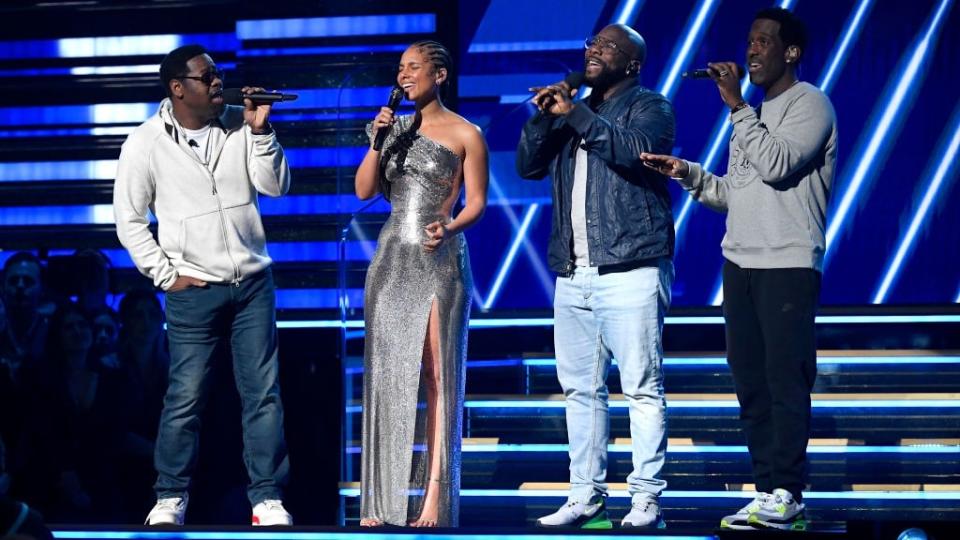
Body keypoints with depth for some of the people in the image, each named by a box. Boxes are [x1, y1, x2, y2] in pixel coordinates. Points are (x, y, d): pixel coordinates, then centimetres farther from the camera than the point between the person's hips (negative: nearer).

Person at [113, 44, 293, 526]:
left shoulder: (239, 125, 4)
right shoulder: (146, 143, -4)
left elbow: (274, 186, 2)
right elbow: (128, 218, -1)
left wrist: (260, 131, -9)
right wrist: (166, 275, -5)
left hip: (253, 283, 3)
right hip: (193, 290, -3)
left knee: (263, 393, 2)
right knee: (185, 397, -3)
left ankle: (267, 498, 7)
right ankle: (171, 498, 10)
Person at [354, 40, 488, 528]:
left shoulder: (464, 134, -1)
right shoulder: (394, 126, 11)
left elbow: (476, 202, -2)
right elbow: (364, 190, 8)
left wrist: (449, 228, -20)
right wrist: (376, 142, -6)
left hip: (441, 260, -4)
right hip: (392, 258, 4)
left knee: (438, 377, -4)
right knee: (386, 374, 2)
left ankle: (434, 498, -5)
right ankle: (381, 497, 5)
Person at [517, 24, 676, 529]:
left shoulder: (650, 107, 2)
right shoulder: (572, 112, 21)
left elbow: (635, 150, -18)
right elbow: (528, 166, 13)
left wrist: (575, 114, -18)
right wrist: (544, 115, -2)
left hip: (630, 273, -7)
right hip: (573, 275, 7)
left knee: (642, 388, -7)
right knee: (580, 389, 8)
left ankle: (646, 498, -5)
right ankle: (586, 496, 13)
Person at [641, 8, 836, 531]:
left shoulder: (809, 103, -3)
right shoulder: (754, 113, 21)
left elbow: (776, 165, -18)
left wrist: (736, 105, -15)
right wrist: (687, 173, 6)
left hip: (788, 264, -8)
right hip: (740, 262, 8)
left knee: (785, 380, -10)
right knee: (751, 384, 6)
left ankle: (786, 495, -9)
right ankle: (768, 492, 9)